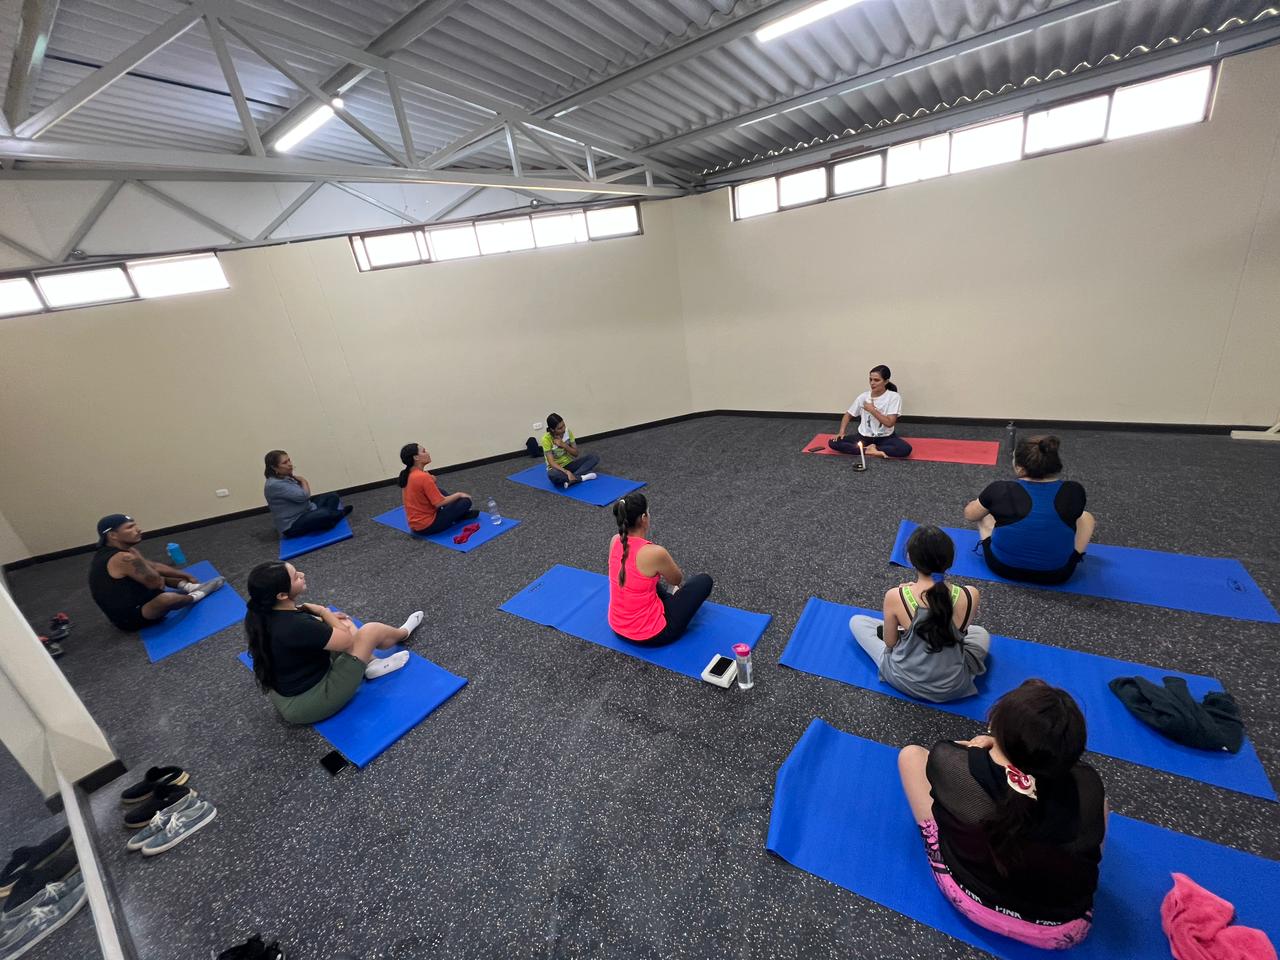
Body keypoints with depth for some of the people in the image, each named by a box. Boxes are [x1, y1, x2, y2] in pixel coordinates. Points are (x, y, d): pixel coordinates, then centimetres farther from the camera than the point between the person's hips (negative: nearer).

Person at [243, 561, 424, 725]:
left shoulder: (262, 613, -10)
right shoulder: (295, 626, -36)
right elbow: (346, 640, -20)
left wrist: (326, 617, 3)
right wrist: (322, 611, -8)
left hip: (283, 696, 9)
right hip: (305, 705, -9)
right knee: (371, 631, -6)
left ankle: (370, 663, 17)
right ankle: (403, 633, 26)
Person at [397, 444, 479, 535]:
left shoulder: (407, 474, 4)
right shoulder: (423, 477, -24)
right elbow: (439, 503, -22)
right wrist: (459, 494, -7)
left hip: (415, 524, 9)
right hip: (428, 525, -9)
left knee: (438, 490, 27)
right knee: (466, 501, -5)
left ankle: (462, 513, 27)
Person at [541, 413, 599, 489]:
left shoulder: (568, 432, -7)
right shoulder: (546, 439, -21)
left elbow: (576, 454, -5)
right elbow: (551, 463, -25)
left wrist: (563, 445, -21)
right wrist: (567, 472, -39)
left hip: (569, 464, 5)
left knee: (594, 457, -16)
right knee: (552, 475, -41)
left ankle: (569, 480, -28)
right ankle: (581, 477, -27)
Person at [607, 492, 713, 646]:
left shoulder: (615, 541, -8)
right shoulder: (655, 552, -29)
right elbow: (677, 579, -4)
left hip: (617, 627, 7)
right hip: (650, 635, -6)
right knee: (704, 581, 12)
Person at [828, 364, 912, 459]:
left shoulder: (894, 397, -11)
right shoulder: (863, 396, -2)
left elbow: (889, 423, -18)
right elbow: (848, 415, 8)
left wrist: (872, 410, -17)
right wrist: (841, 432, -7)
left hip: (885, 437, -3)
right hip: (864, 436, 3)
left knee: (906, 449, -33)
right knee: (832, 442, -19)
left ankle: (869, 449, -19)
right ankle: (872, 450, -22)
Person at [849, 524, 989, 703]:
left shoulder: (895, 597, -26)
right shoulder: (969, 596, -20)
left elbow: (889, 643, -8)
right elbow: (959, 631, 1)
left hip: (905, 682, -2)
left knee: (856, 621, 20)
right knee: (981, 634, 33)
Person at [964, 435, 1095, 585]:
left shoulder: (1000, 490, -20)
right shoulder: (1074, 492, -14)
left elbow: (969, 515, -1)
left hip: (1003, 567, -1)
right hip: (1056, 574, 1)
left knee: (983, 512, 20)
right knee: (1086, 517, 23)